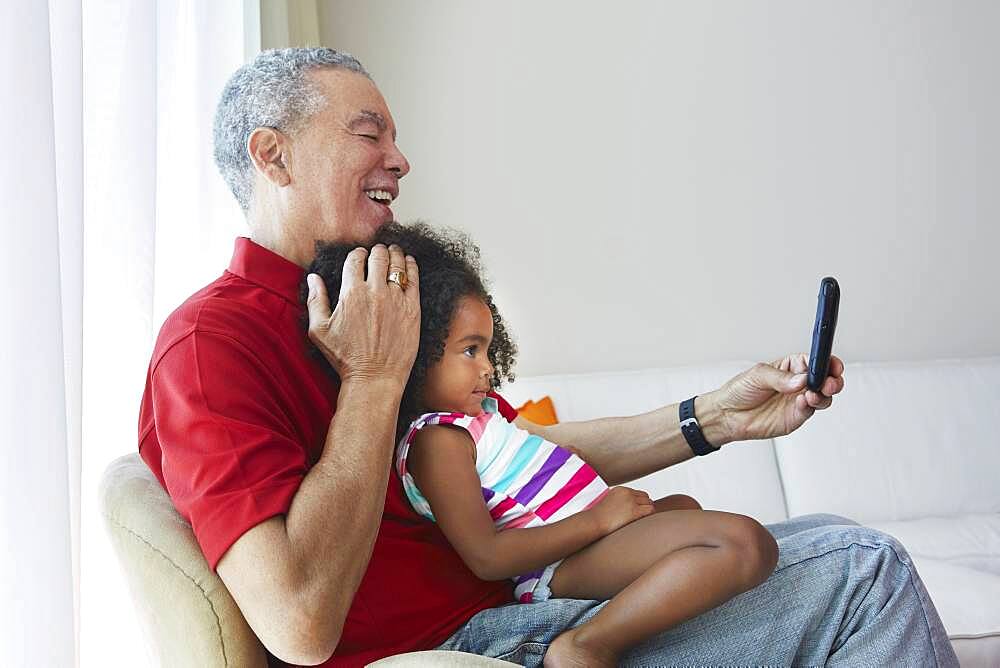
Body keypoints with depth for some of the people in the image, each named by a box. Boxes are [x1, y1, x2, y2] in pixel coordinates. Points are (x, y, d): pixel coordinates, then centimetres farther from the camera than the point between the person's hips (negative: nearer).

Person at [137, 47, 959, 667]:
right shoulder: (212, 339, -14)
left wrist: (714, 417, 12)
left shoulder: (380, 310, 18)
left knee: (854, 560, 4)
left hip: (514, 596, 9)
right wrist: (373, 379, -19)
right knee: (862, 575, -11)